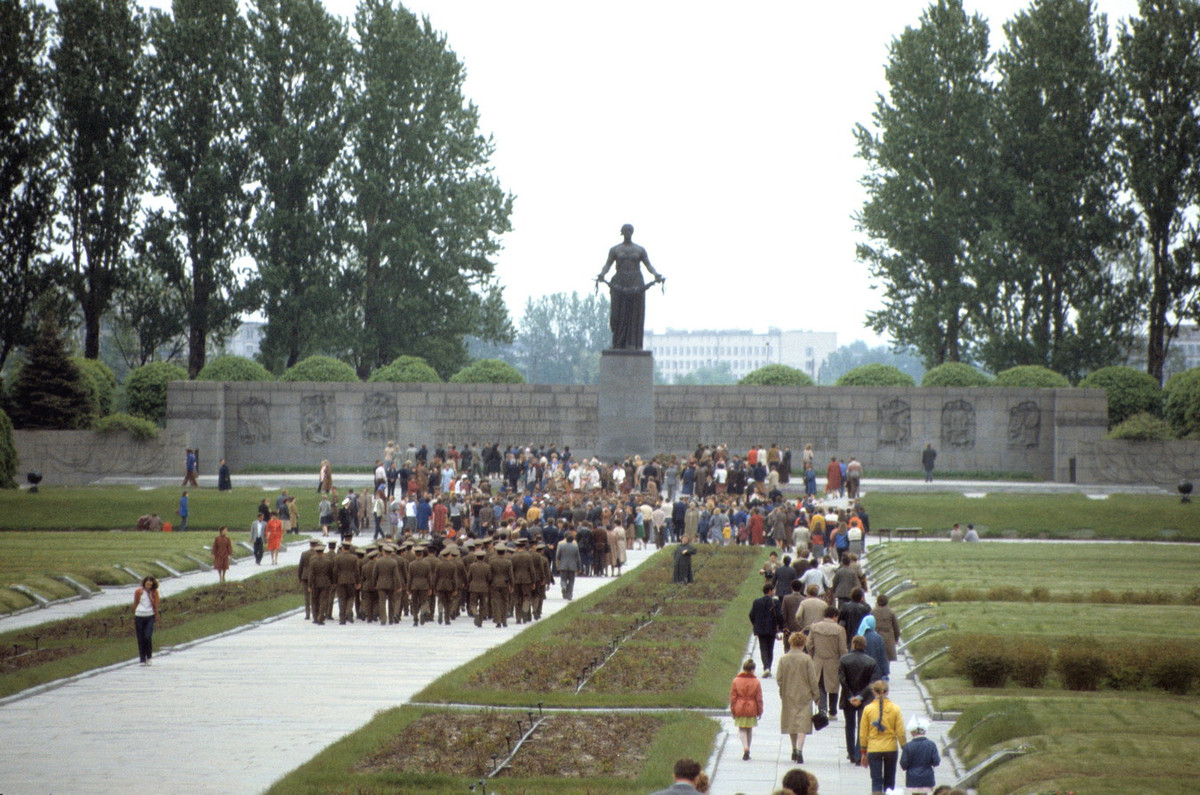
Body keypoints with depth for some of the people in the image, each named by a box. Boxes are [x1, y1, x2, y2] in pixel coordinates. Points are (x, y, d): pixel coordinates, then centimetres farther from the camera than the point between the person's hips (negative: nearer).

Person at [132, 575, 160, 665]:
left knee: (148, 637, -13)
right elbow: (135, 604, 10)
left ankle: (148, 657, 6)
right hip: (139, 616, 1)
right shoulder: (138, 592, 3)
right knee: (141, 639, 1)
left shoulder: (154, 593, 4)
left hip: (150, 616, -1)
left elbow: (155, 605, 5)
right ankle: (142, 659, 9)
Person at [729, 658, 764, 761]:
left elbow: (733, 697, -1)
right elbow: (759, 698, -1)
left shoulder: (736, 681, -5)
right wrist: (759, 711, 9)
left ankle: (745, 748, -17)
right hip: (752, 709, 1)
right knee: (749, 730, 14)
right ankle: (747, 752, 20)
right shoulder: (756, 682, -6)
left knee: (742, 729, 6)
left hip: (740, 710, -1)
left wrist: (733, 710, 8)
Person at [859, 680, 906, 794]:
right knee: (889, 781, 14)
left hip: (873, 750, -1)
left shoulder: (868, 709, -6)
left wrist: (864, 753, 8)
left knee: (876, 781, 1)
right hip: (891, 749, 1)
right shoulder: (895, 708, -6)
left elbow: (863, 734, -1)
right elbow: (901, 732, -4)